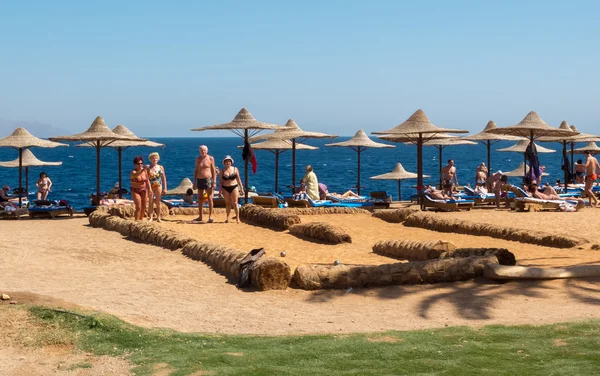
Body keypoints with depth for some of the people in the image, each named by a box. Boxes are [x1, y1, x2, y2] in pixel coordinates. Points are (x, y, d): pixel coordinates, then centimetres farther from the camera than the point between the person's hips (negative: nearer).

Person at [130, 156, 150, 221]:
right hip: (135, 191, -5)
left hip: (144, 190, 5)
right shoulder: (133, 172, -18)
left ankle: (141, 219, 24)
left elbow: (147, 181, 5)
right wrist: (142, 170, -58)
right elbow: (135, 175, -43)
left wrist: (149, 189, -4)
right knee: (138, 207, -12)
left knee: (143, 206, 9)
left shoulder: (145, 171, -2)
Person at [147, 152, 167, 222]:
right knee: (151, 202, -1)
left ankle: (158, 217, 9)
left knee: (158, 203, 4)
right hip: (150, 186, -1)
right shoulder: (148, 168, 2)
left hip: (158, 186, 1)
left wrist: (165, 188, 3)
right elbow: (146, 178, -3)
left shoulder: (161, 167, 8)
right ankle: (151, 217, 2)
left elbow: (164, 178, 9)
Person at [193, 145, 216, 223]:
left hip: (208, 179, -4)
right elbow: (196, 170, 14)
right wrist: (194, 182, 9)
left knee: (209, 198, -6)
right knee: (200, 198, 8)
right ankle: (200, 216, 15)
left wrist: (214, 182, -9)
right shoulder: (198, 159, 10)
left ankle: (210, 216, -3)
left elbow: (213, 171, -2)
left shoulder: (210, 158, -1)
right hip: (199, 180, 4)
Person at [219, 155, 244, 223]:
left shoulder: (235, 169, 4)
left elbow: (238, 179, 8)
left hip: (234, 187, -1)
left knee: (235, 203, -6)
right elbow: (221, 181, 7)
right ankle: (227, 218, 13)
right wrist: (220, 190, 2)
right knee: (227, 203, 5)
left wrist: (241, 188, 5)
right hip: (225, 188, 1)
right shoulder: (222, 171, 5)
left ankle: (237, 218, -2)